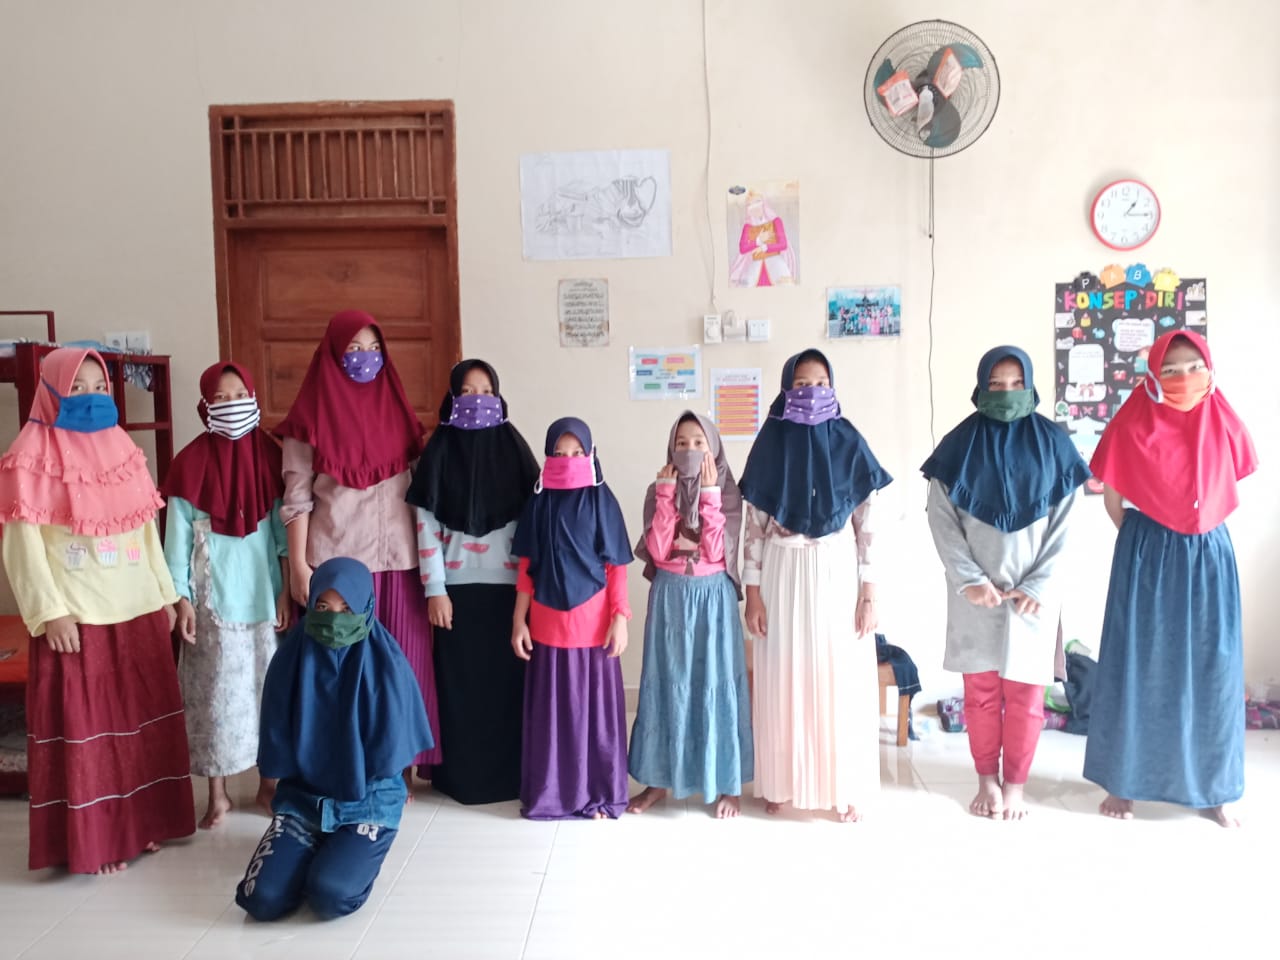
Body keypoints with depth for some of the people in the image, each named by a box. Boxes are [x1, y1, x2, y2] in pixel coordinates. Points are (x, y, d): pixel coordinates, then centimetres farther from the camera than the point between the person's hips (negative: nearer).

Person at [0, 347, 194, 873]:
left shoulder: (122, 449, 10)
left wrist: (165, 593, 12)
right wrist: (49, 612, -16)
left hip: (138, 610, 6)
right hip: (76, 617, -6)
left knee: (141, 717, 12)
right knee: (85, 725, 3)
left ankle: (141, 822, 27)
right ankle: (91, 840, 15)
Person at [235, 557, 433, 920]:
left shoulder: (386, 663, -14)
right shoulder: (291, 657, -6)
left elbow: (389, 752, -7)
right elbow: (277, 749, 1)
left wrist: (352, 788, 0)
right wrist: (313, 782, 0)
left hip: (369, 802, -3)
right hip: (302, 796, 3)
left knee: (330, 896, -26)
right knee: (262, 900, -16)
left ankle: (357, 852, 9)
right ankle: (318, 851, 15)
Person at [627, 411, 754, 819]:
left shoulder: (728, 492, -3)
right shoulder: (658, 490, 1)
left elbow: (718, 552, -15)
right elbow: (657, 551, -11)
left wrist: (709, 496, -16)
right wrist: (666, 496, -13)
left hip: (714, 596, -1)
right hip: (670, 596, 2)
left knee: (717, 683, 3)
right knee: (666, 682, 7)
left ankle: (726, 784, 15)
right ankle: (658, 779, 18)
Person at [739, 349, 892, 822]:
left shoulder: (849, 443, -1)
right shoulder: (771, 444, -1)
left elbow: (866, 525, 0)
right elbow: (754, 524, 0)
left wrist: (869, 592, -5)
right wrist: (752, 592, -5)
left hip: (837, 573, 0)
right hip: (783, 573, 0)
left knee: (841, 678, 5)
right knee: (784, 678, 7)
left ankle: (844, 788, 19)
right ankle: (781, 782, 23)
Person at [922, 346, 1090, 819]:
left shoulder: (1053, 442, 0)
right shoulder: (960, 444, -1)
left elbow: (1064, 521, -1)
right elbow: (941, 518, -3)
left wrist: (1038, 585, -8)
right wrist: (971, 579, -10)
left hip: (1035, 591, 0)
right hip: (975, 591, 0)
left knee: (1025, 692, 6)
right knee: (981, 691, 6)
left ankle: (1015, 785, 20)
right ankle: (987, 782, 21)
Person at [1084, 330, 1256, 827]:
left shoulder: (1224, 424, 0)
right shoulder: (1132, 426, -9)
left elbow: (1229, 489, 13)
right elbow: (1112, 496, 1)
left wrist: (1199, 529, 10)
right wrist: (1142, 540, 6)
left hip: (1209, 556, 3)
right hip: (1147, 557, -3)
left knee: (1211, 670, 6)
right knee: (1138, 667, 2)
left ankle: (1212, 787, 20)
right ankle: (1122, 782, 13)